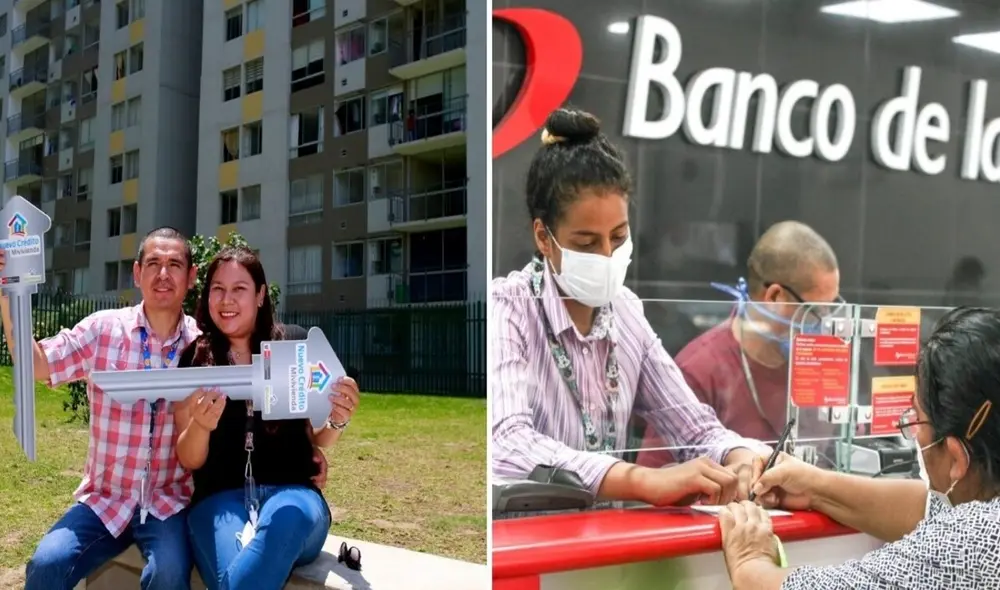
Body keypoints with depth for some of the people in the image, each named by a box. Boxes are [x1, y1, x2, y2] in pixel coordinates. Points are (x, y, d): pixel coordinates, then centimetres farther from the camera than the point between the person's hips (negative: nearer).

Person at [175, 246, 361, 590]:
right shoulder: (193, 360, 8)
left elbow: (318, 440, 13)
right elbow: (188, 461, 4)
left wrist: (338, 422, -12)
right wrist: (200, 425, -19)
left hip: (291, 492, 1)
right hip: (219, 498, -1)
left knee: (288, 515, -38)